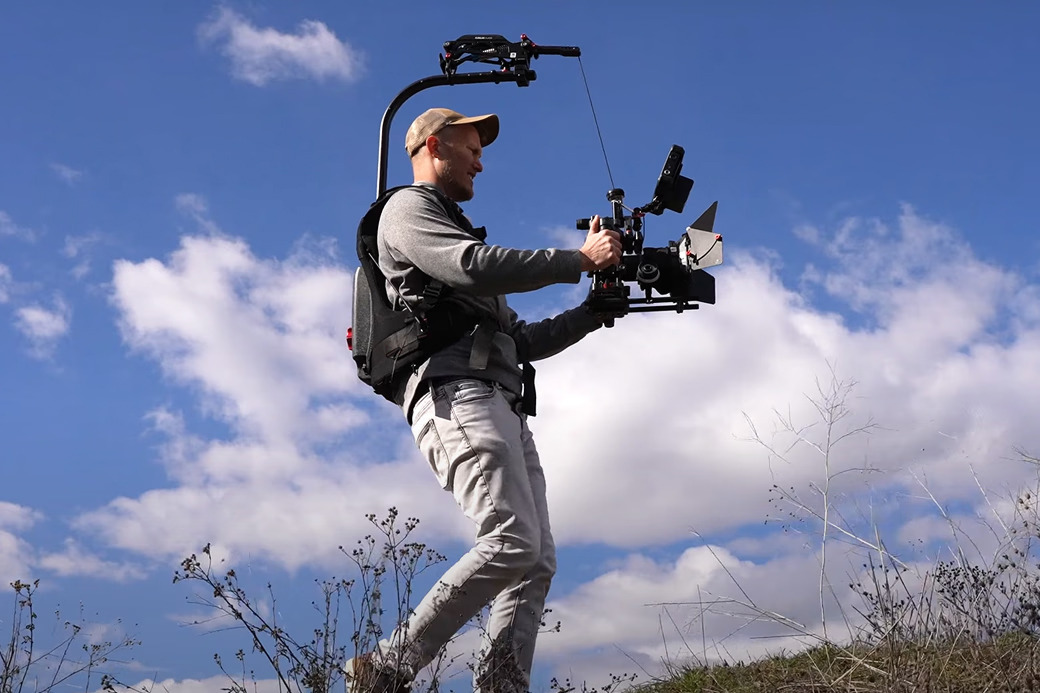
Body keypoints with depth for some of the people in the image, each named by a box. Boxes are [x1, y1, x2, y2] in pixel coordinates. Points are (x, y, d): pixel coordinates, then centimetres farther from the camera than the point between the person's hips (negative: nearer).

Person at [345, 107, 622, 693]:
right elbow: (475, 266, -11)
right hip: (458, 393, -10)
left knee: (537, 562, -3)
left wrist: (590, 313, 19)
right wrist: (580, 259, -7)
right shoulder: (408, 209, 10)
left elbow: (521, 340, 31)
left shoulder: (459, 232, 37)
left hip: (503, 408, 10)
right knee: (513, 542, -23)